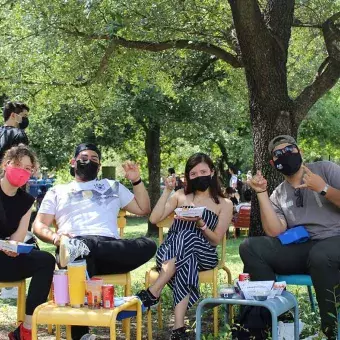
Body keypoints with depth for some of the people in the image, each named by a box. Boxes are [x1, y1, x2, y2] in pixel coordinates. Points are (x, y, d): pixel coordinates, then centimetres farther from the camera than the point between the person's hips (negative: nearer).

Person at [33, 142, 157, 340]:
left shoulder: (113, 186, 32)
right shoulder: (58, 191, 26)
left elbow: (143, 209, 30)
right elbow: (39, 225, 17)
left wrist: (137, 180, 16)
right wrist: (55, 237, -6)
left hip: (110, 248, 3)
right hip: (75, 249, -2)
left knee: (148, 246, -31)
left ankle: (81, 249, -46)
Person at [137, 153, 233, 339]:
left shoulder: (224, 204, 11)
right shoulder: (180, 196, 17)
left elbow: (216, 240, 4)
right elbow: (154, 219, 5)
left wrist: (200, 223, -14)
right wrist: (167, 191, -2)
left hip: (203, 255, -1)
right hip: (169, 252, 1)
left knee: (187, 236, -38)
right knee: (186, 262, -39)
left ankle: (153, 293, -36)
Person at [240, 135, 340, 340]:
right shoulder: (277, 196, 13)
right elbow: (274, 232, -3)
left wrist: (323, 189, -17)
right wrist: (262, 193, -3)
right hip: (301, 249, 4)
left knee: (320, 256, -40)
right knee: (250, 247, -14)